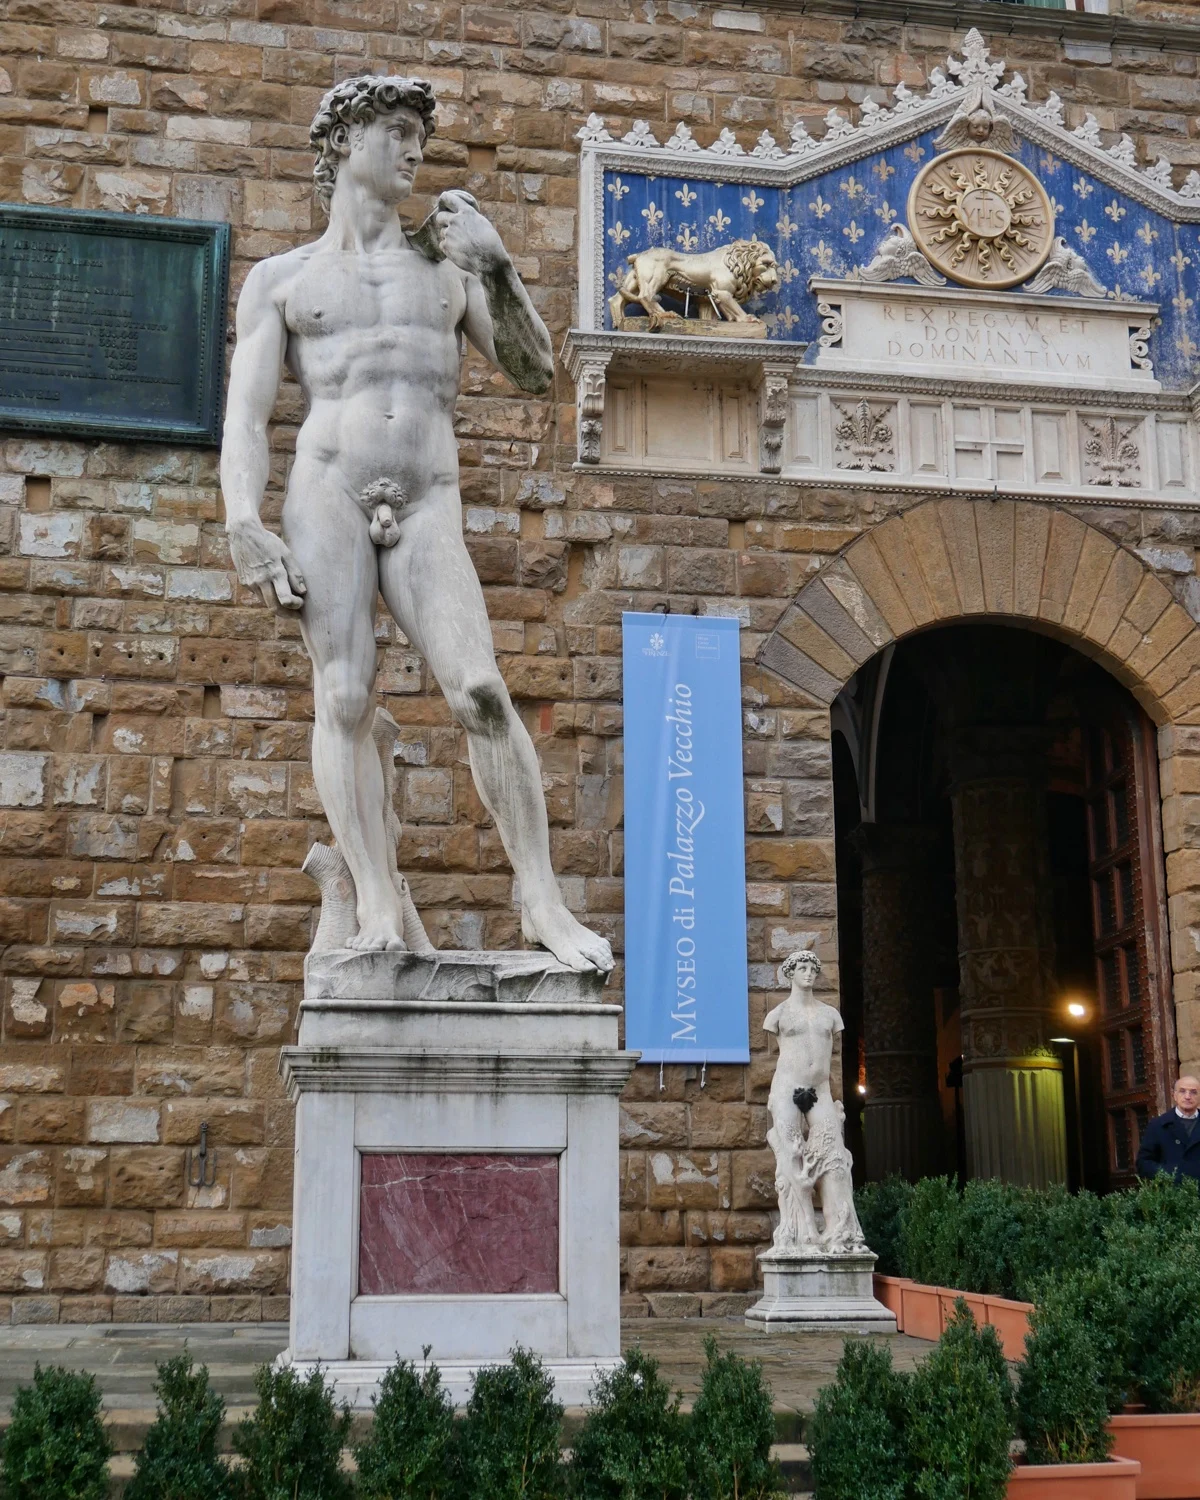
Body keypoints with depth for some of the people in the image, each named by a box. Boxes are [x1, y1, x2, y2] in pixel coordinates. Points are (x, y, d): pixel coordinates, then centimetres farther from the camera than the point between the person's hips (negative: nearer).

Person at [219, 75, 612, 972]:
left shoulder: (449, 264, 21)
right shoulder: (279, 279, 15)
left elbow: (536, 375, 14)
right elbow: (245, 416, 6)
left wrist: (498, 265, 1)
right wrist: (244, 527, -10)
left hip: (428, 512, 1)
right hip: (327, 494, 0)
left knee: (481, 691, -15)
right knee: (345, 696, -12)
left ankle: (544, 904, -11)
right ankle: (379, 913, -12)